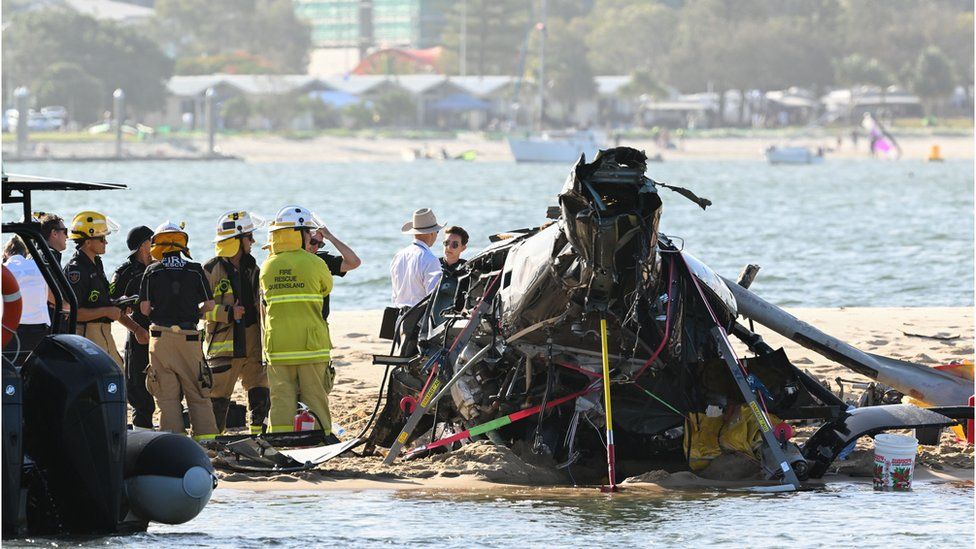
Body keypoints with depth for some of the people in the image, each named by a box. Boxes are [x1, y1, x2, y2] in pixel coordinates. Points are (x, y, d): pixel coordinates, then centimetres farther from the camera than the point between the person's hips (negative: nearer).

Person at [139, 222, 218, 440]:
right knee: (197, 393, 8)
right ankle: (206, 435, 6)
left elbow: (144, 308, -1)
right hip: (189, 337, 0)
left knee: (166, 396, 3)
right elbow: (209, 305, 2)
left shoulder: (152, 271, 0)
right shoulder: (195, 270, 1)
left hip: (161, 336, 0)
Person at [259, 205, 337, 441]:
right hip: (311, 342, -3)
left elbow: (263, 309, 14)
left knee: (281, 398, 4)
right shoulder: (315, 264, -5)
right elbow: (327, 288, 14)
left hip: (277, 347, 3)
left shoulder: (267, 267, 6)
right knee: (315, 396, 4)